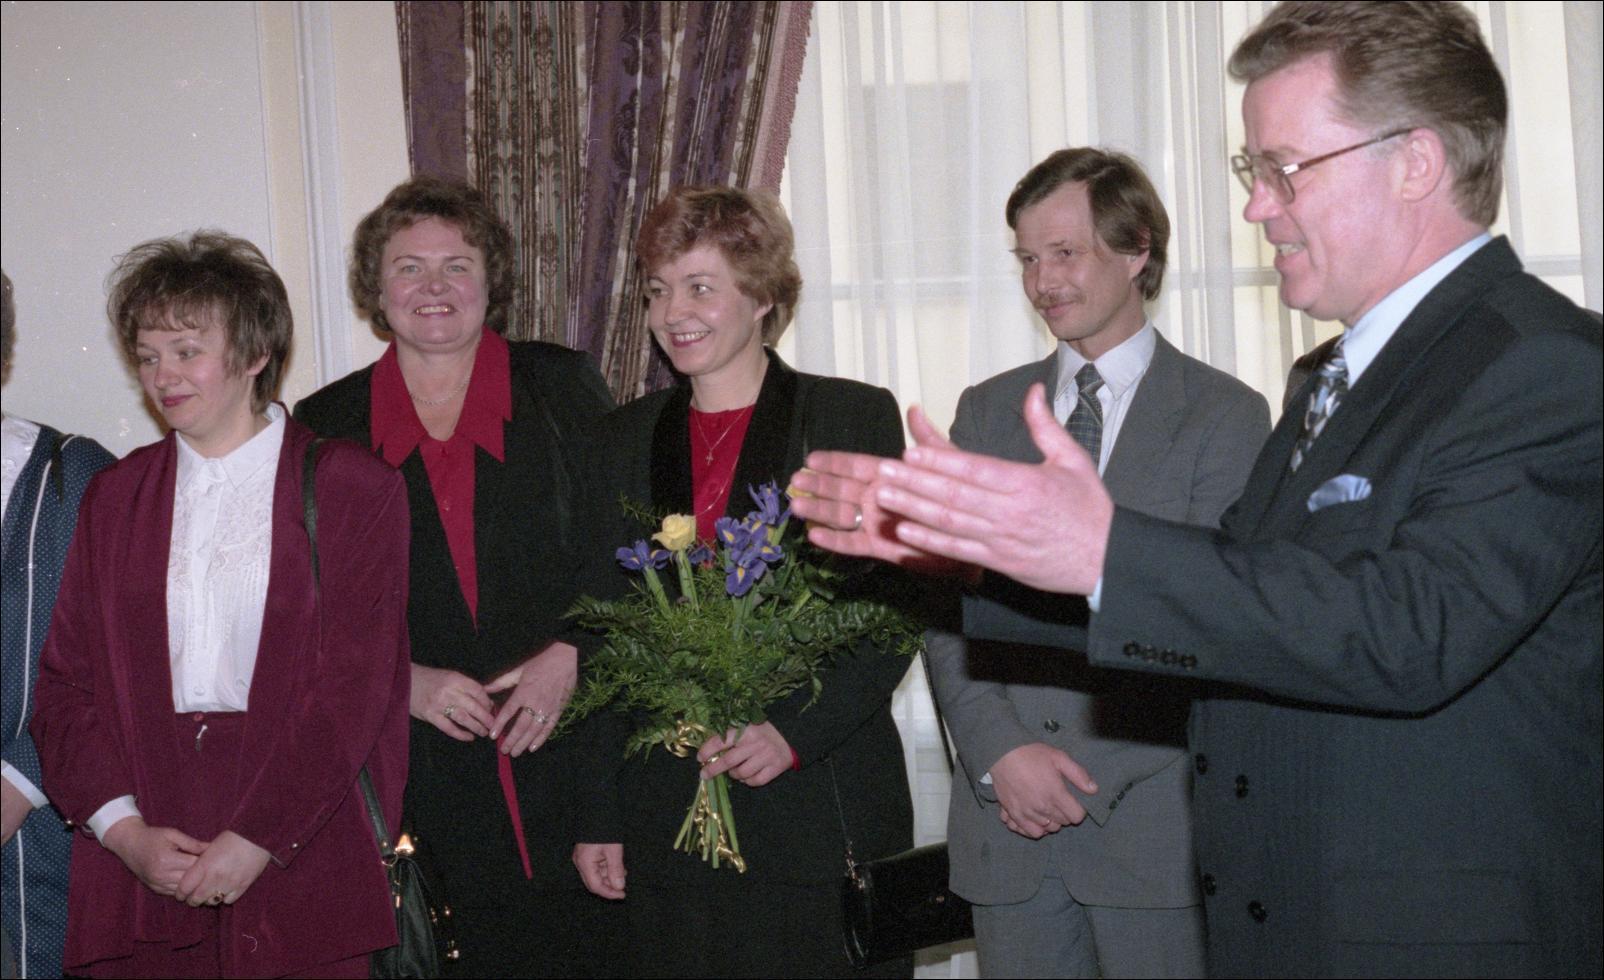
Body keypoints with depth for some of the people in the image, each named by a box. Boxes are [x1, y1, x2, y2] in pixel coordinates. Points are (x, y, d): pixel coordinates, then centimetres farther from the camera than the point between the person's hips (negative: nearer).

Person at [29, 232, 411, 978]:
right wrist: (124, 829, -6)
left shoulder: (354, 490, 2)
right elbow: (65, 680, 8)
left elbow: (352, 686, -5)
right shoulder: (113, 497, 14)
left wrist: (256, 839, -13)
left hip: (302, 858, -3)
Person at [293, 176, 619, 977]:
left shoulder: (563, 387, 7)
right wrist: (402, 680, -6)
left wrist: (572, 654, -7)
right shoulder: (327, 426, 9)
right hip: (421, 770, 1)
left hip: (566, 742, 0)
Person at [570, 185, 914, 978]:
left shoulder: (855, 418, 0)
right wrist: (597, 816, 6)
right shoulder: (627, 439, 10)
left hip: (825, 812, -3)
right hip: (670, 815, 3)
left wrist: (794, 732, -16)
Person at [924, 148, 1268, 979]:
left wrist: (1090, 772, -13)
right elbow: (945, 604, 6)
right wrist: (999, 753, -8)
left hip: (1154, 821, -3)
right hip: (1007, 819, 3)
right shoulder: (987, 410, 11)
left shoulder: (1225, 414, -1)